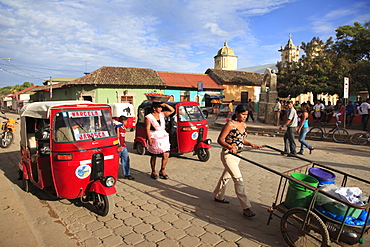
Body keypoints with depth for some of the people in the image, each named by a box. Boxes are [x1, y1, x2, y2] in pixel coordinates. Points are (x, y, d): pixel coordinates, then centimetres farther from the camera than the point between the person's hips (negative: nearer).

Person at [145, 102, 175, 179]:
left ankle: (162, 171, 15)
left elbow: (172, 110, 13)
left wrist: (165, 105, 1)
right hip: (154, 139, -4)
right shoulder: (149, 117, -4)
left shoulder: (162, 114, 10)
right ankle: (153, 172, 23)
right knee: (154, 156, 7)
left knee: (166, 155, -2)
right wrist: (149, 139, -17)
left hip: (164, 138, 5)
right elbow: (147, 128, -9)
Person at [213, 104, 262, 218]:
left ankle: (218, 196, 41)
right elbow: (220, 140, -17)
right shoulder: (230, 124, -16)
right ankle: (246, 208, -3)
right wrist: (230, 147, -33)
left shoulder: (244, 125, 7)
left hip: (237, 155, 8)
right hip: (228, 155, -8)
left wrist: (251, 144, 5)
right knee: (238, 179, -10)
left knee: (226, 176, 21)